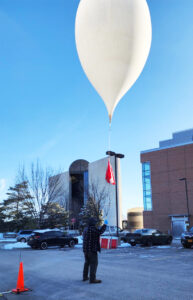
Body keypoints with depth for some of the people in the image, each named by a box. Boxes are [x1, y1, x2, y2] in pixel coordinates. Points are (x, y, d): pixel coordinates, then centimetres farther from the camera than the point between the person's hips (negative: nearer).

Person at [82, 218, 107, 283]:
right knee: (94, 264, -5)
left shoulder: (86, 229, 10)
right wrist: (105, 224, 6)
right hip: (92, 249, -9)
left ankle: (85, 277, 25)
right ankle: (92, 279, -7)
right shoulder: (93, 229, -16)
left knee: (87, 263, 19)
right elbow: (100, 232, -4)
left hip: (85, 249, 9)